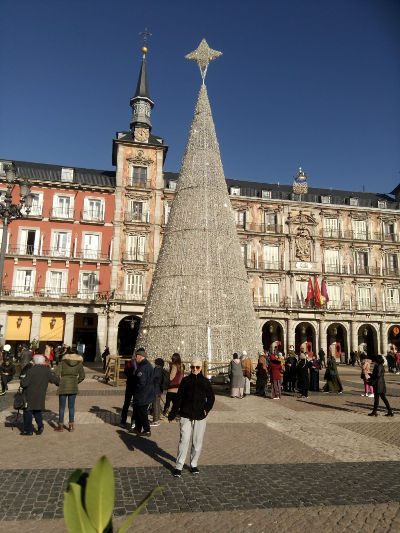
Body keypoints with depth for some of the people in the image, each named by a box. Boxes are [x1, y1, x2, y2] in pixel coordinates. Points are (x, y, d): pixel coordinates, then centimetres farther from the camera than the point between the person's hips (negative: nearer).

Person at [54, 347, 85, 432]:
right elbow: (82, 376, 0)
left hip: (63, 387, -2)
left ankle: (61, 426, 14)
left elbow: (56, 373, -12)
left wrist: (59, 382, 2)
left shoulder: (63, 361, -4)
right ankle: (71, 426, 14)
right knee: (71, 406, 11)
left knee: (62, 407, 8)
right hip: (74, 387, 2)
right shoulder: (79, 362, 0)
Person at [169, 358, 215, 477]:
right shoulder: (185, 380, -1)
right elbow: (179, 398, 1)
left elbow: (211, 397, 10)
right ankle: (178, 466, 6)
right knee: (184, 440, -4)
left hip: (200, 416, 1)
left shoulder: (205, 381, 1)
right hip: (186, 415, -1)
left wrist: (207, 409, -4)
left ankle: (194, 465, 25)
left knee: (197, 442, 9)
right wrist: (173, 413, -1)